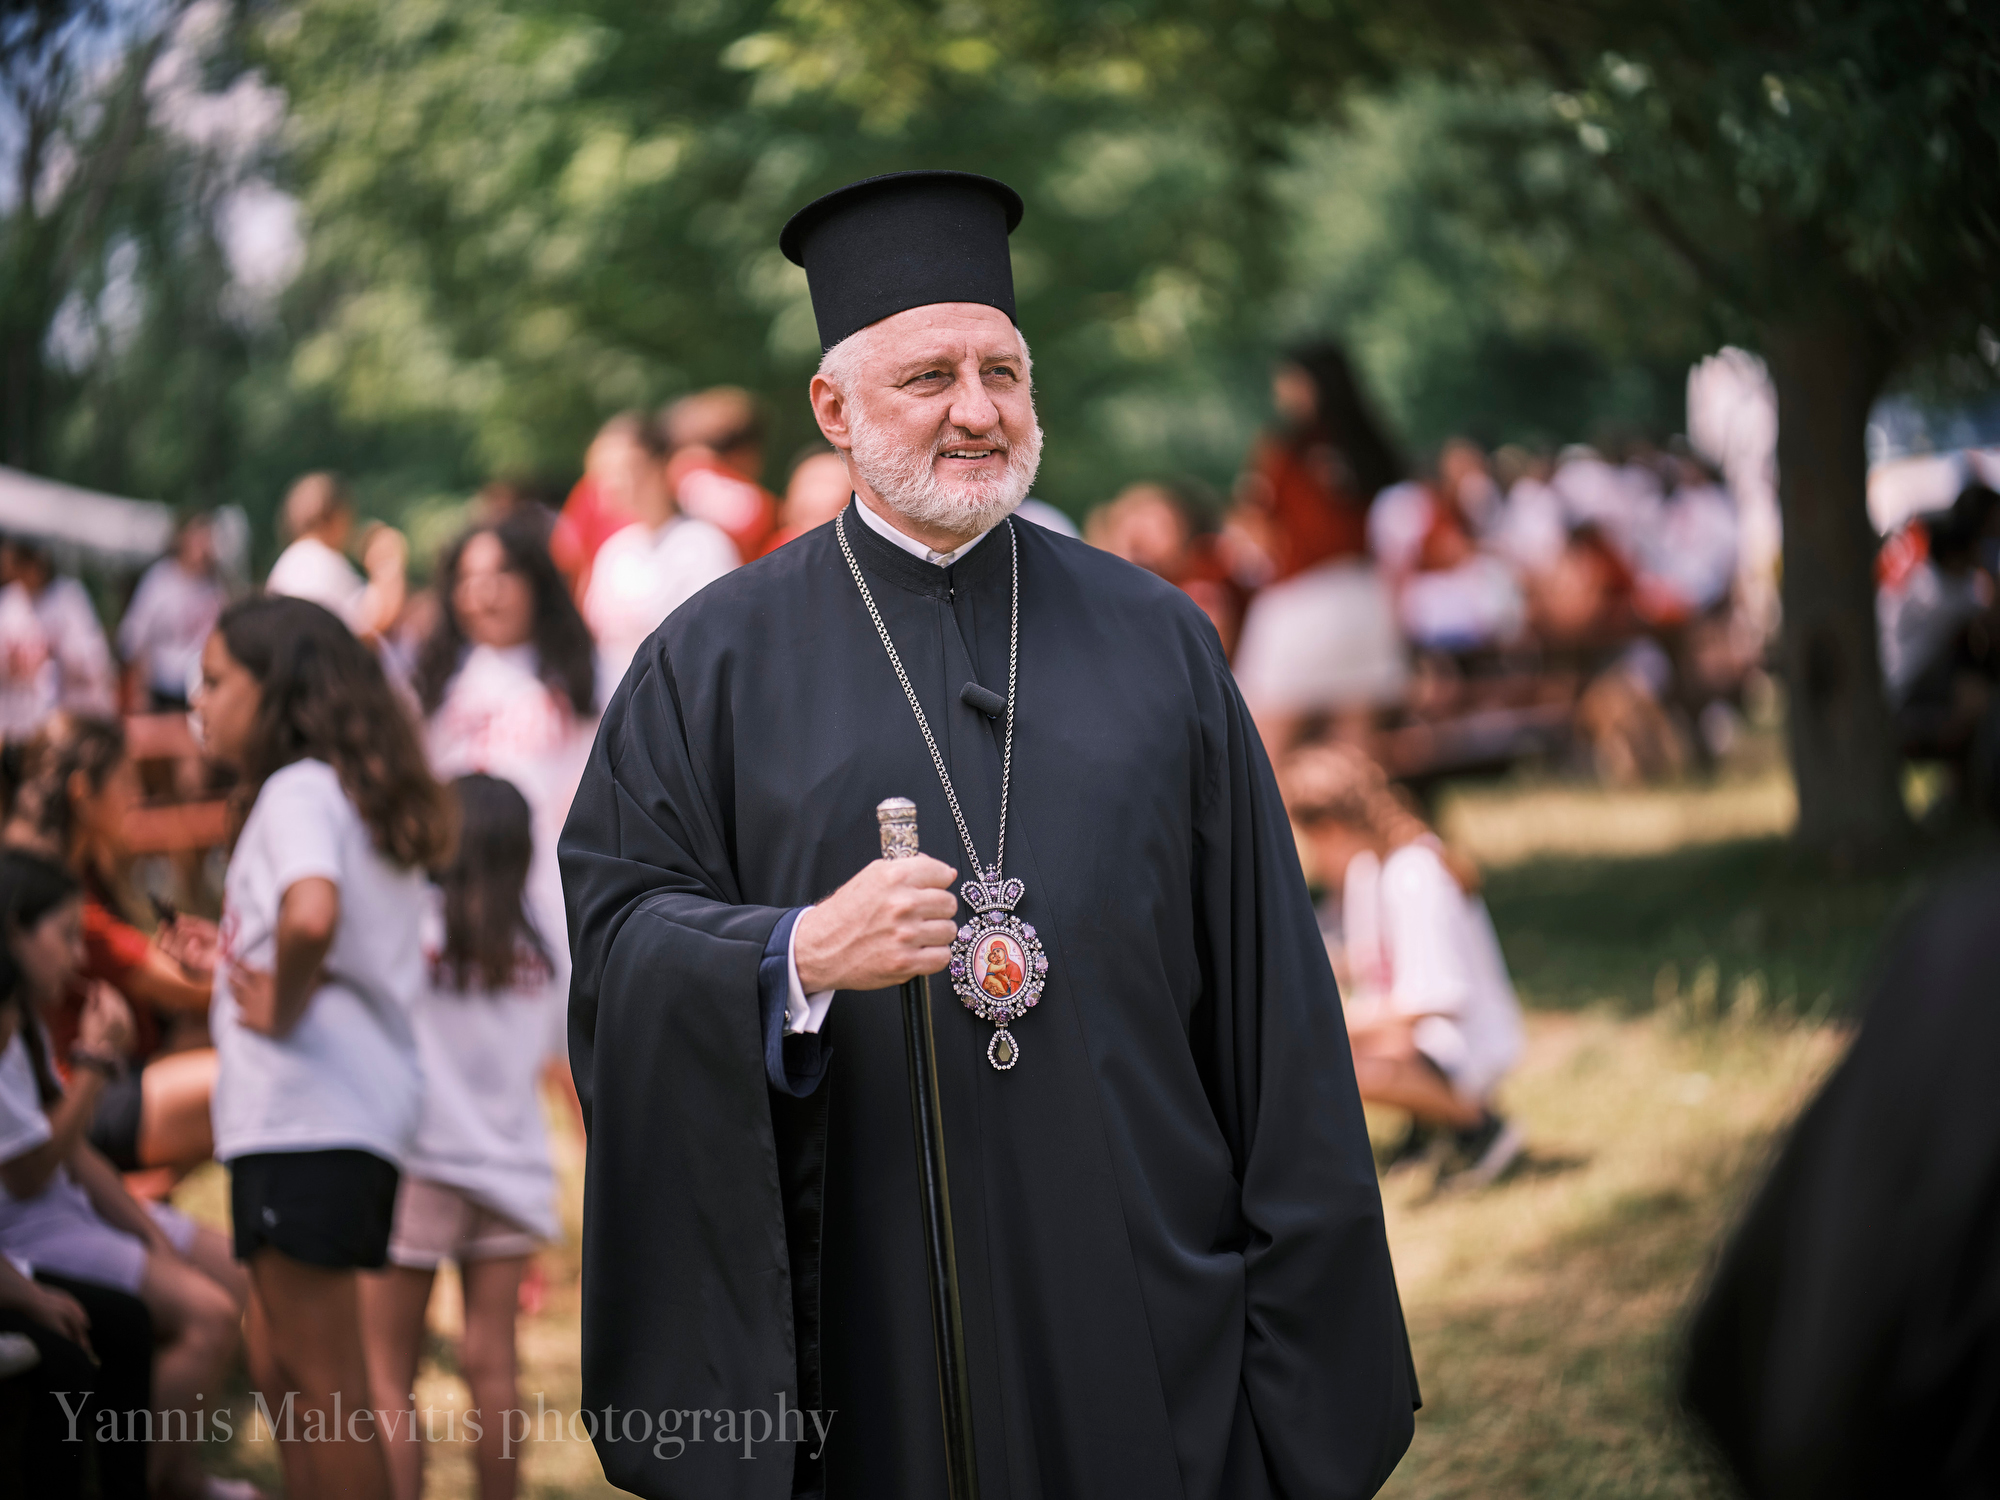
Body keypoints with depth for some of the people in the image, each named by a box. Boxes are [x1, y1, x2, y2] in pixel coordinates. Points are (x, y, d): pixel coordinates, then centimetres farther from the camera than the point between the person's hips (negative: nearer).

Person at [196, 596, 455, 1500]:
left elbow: (311, 916, -34)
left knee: (321, 1378, -4)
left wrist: (280, 1006, -17)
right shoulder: (354, 792, 18)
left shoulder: (297, 790, -12)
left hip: (307, 1114, -10)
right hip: (347, 1110, 10)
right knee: (281, 1367, 18)